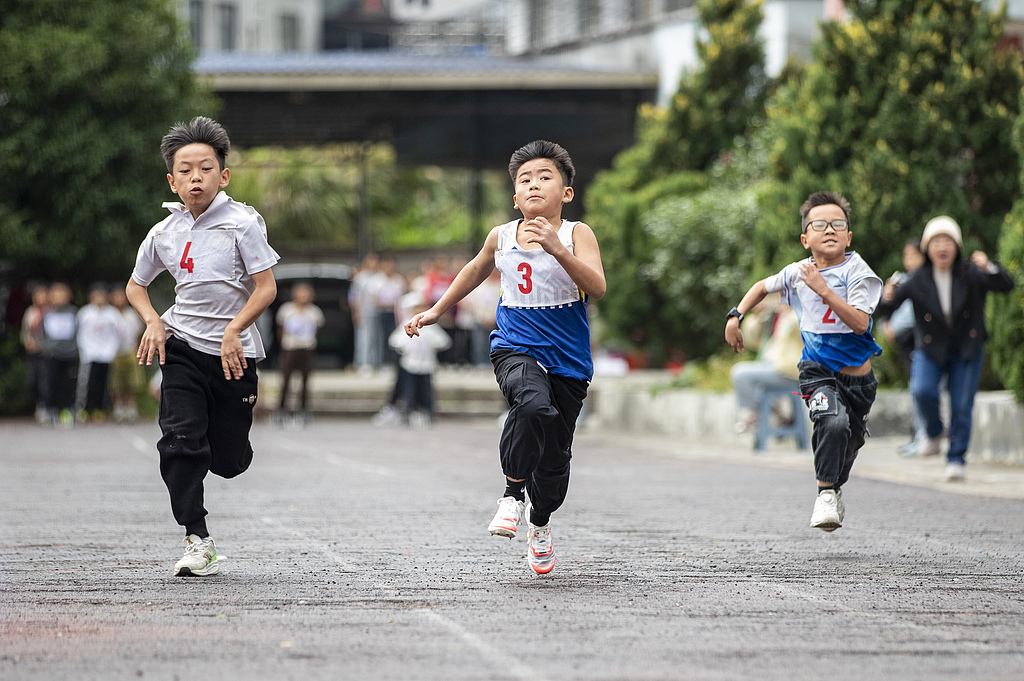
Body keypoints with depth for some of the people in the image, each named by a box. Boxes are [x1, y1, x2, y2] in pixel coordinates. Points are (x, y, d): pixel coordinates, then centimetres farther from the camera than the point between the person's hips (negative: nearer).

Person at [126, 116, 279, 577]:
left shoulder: (242, 223, -8)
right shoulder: (164, 233, 4)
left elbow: (266, 287, -10)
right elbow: (135, 286, 20)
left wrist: (234, 331, -21)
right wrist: (153, 322, 1)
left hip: (234, 353, -2)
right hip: (182, 348, 2)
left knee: (230, 461, 5)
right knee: (181, 440, -16)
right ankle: (198, 542, -11)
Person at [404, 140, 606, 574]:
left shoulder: (577, 234, -8)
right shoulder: (501, 237, 1)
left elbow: (597, 287, -23)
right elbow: (476, 270, 23)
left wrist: (557, 250, -35)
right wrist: (436, 312, 28)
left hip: (568, 359, 0)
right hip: (515, 348, 0)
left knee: (555, 454, 6)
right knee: (533, 405, -34)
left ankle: (540, 523, 37)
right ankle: (513, 491, -13)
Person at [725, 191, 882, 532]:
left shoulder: (856, 272, -13)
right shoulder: (798, 273, -3)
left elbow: (860, 323, -27)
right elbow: (763, 287, 18)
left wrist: (824, 290, -32)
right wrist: (735, 316, 8)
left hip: (857, 376, 1)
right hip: (818, 371, -1)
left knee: (850, 440, 16)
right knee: (833, 421, -29)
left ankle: (835, 491, 46)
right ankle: (826, 493, -16)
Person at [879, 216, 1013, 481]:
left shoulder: (970, 274, -13)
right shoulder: (918, 280, -11)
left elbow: (1006, 285, -24)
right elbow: (889, 305, -16)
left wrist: (989, 268, -44)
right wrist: (888, 298, -41)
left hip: (967, 351, 0)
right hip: (931, 350, 0)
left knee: (961, 407, -3)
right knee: (922, 391, -24)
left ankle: (956, 460, 14)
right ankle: (934, 433, 5)